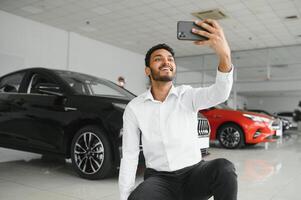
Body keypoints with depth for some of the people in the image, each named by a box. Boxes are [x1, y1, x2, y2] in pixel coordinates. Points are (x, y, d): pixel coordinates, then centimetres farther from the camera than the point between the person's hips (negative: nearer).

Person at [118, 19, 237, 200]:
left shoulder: (188, 95, -2)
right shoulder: (134, 108, 1)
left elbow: (220, 93, -24)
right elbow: (129, 155, 2)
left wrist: (224, 55, -43)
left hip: (193, 174, 1)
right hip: (159, 179, -1)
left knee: (224, 169, -32)